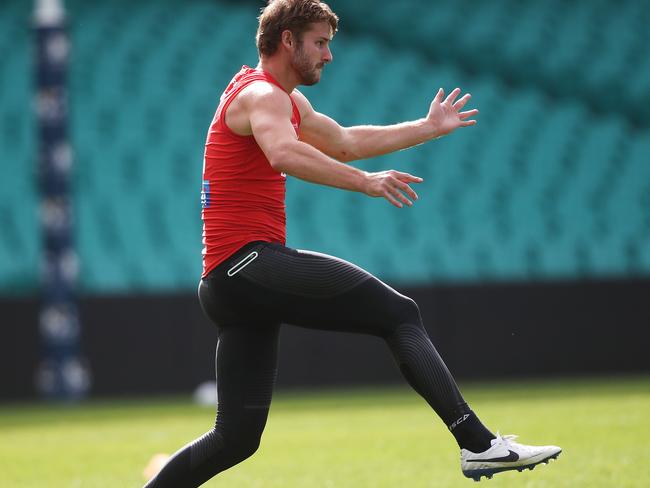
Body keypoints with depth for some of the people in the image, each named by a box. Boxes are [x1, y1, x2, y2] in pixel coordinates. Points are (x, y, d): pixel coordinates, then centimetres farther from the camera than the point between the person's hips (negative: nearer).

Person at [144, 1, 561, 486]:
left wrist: (428, 128, 38)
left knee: (237, 437, 6)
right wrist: (365, 181, -37)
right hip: (247, 259, -11)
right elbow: (283, 154, -30)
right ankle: (478, 443, -24)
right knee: (399, 313, -16)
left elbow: (346, 142, 38)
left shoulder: (286, 101, 26)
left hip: (225, 283, 11)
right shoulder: (261, 95, -8)